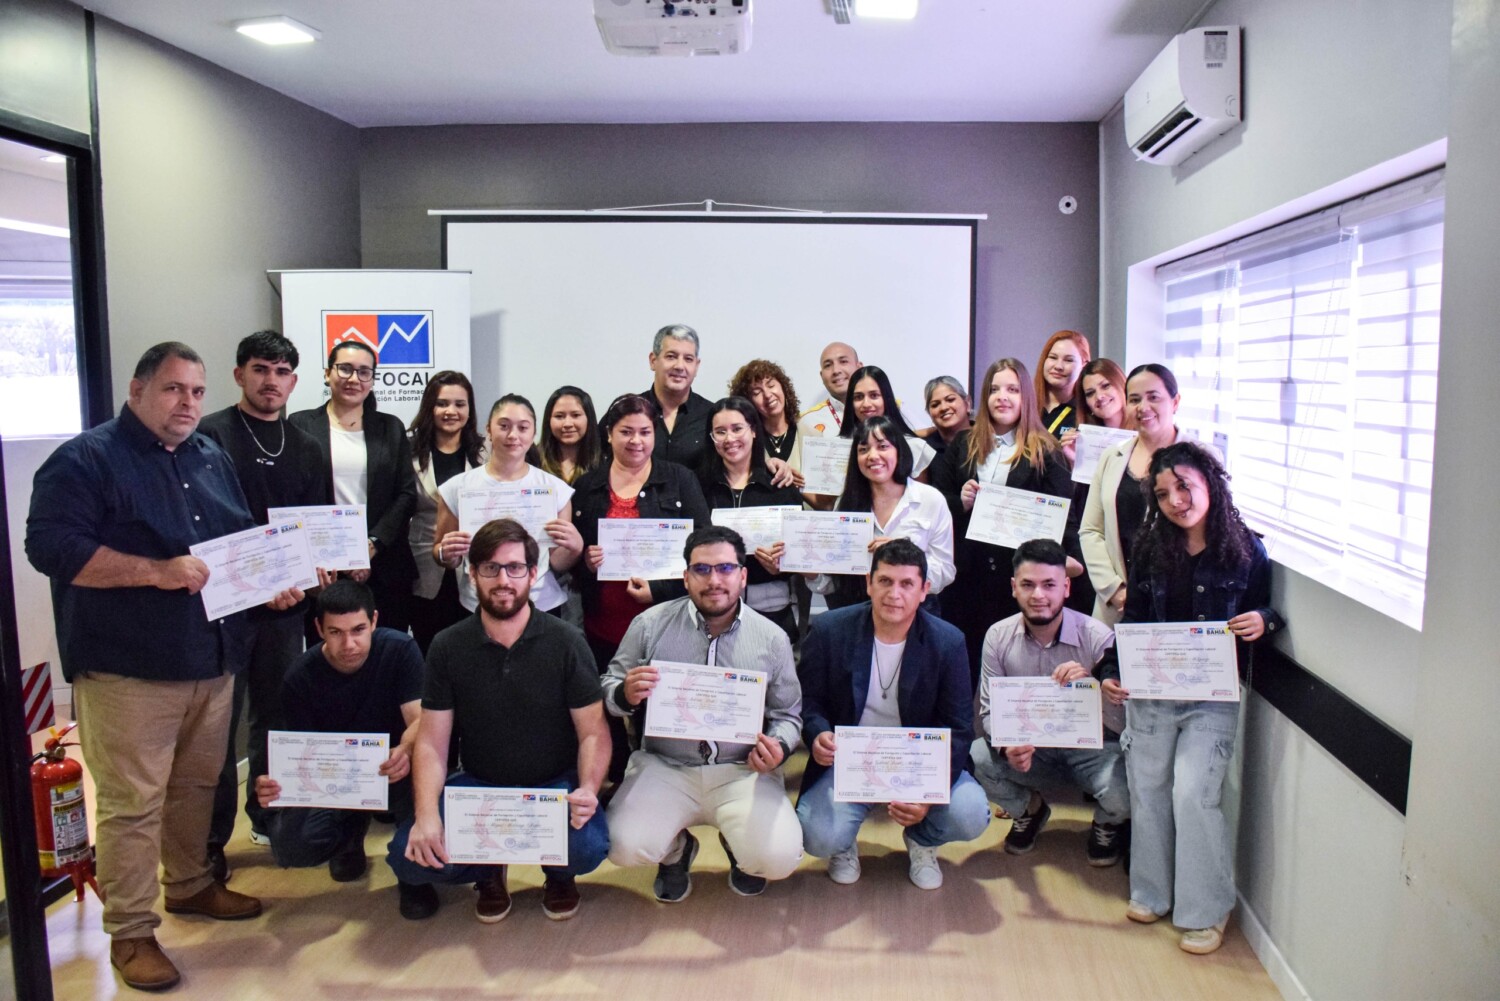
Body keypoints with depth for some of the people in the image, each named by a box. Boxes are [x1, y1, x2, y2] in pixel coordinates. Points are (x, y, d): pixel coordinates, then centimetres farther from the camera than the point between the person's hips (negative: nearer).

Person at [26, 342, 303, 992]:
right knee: (131, 803, -1)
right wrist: (156, 571, -25)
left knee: (198, 785, 18)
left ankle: (189, 884, 37)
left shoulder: (211, 458, 14)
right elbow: (50, 546, -18)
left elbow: (244, 537, 22)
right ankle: (130, 933, 12)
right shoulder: (85, 460, -8)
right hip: (127, 670, -6)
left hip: (213, 661, 7)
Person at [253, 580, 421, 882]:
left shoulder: (400, 650, -17)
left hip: (391, 766, -1)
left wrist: (404, 751, -46)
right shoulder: (301, 678, -13)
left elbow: (421, 720, -21)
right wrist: (277, 785, -38)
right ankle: (350, 829, 15)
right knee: (291, 848, -22)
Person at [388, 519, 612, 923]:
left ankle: (559, 874, 10)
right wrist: (426, 814, -22)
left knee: (588, 849, -31)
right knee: (409, 855, -23)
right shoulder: (447, 647, -2)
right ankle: (488, 871, 12)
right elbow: (431, 742, -4)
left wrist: (588, 789, -29)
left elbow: (593, 732, -8)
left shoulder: (566, 642, -8)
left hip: (554, 785, -1)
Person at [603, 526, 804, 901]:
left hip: (743, 771, 0)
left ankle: (739, 847, 20)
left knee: (779, 858, -21)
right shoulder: (650, 625, -3)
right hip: (664, 766, 0)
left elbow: (787, 714, 9)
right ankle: (676, 851, 18)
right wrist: (626, 694, -20)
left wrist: (779, 748, -14)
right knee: (624, 846, -22)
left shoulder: (772, 638, 0)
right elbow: (610, 690, 5)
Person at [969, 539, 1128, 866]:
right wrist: (1007, 746, -26)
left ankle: (1107, 824, 12)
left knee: (1121, 791, -32)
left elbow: (1124, 723, -18)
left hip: (1090, 747, -2)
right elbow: (989, 709, -4)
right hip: (1029, 748, 3)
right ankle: (1028, 810, 13)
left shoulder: (1097, 637, -16)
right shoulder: (999, 636, -8)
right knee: (975, 758, -24)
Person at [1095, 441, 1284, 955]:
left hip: (1212, 697, -3)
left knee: (1193, 794, -9)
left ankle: (1206, 911, 10)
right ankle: (1153, 893, 28)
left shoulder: (1245, 550, -4)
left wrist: (1264, 619, -17)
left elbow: (1269, 609, 5)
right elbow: (1132, 620, 6)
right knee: (1147, 790, 9)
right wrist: (1111, 671, -6)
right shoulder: (1149, 548, 2)